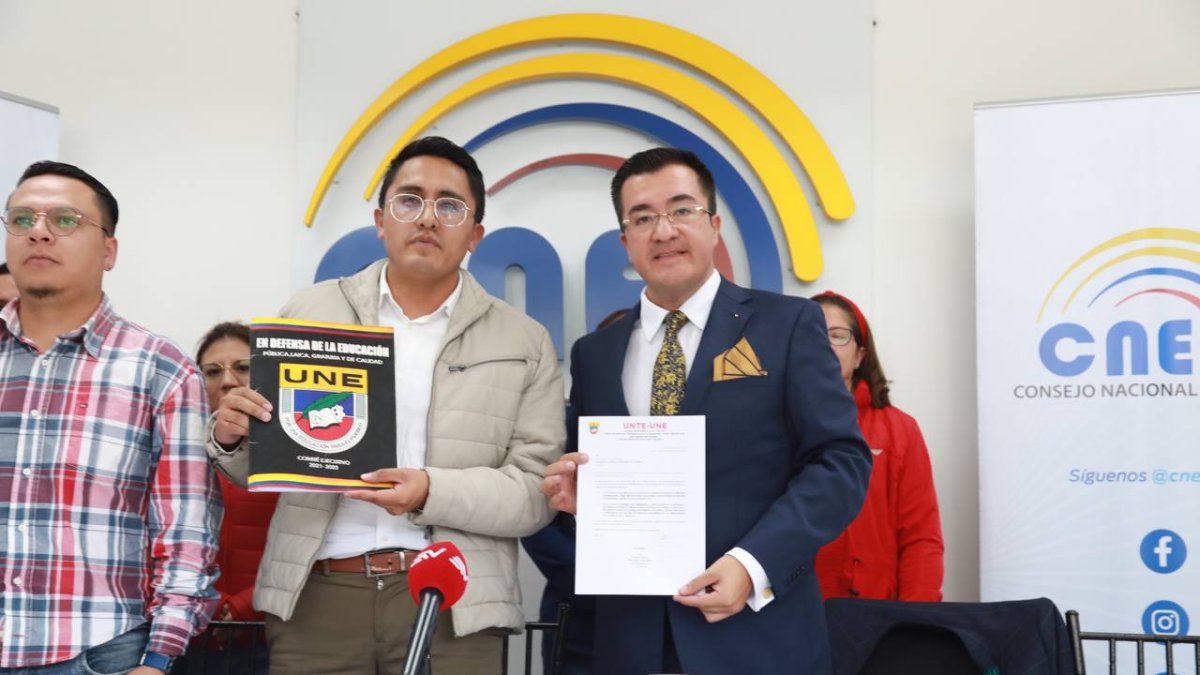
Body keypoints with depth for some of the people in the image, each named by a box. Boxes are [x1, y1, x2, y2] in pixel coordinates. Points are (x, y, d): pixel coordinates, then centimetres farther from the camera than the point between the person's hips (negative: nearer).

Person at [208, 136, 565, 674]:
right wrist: (231, 437, -8)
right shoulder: (310, 314, 10)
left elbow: (536, 491, -1)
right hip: (316, 596, 1)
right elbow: (261, 465, 14)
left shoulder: (524, 343, 6)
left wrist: (433, 493, -17)